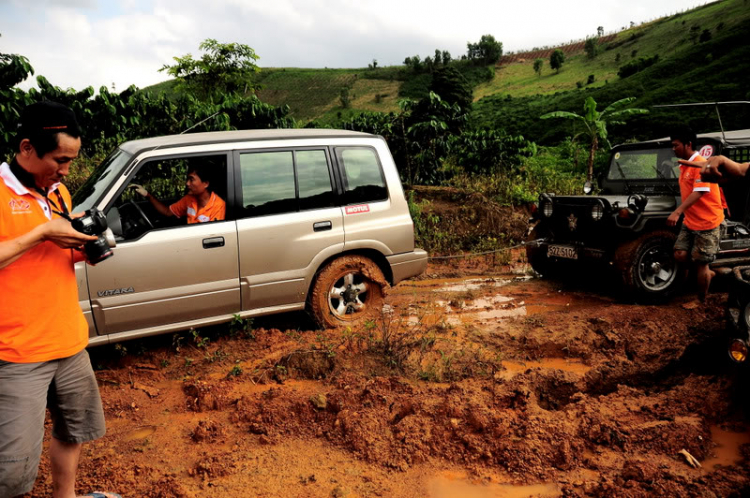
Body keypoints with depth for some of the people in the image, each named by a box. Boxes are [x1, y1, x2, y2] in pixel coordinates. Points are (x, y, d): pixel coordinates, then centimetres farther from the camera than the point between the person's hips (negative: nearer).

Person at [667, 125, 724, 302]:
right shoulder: (684, 166, 10)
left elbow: (698, 193, -27)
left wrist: (677, 212, -36)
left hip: (707, 222, -8)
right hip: (690, 221, 8)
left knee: (700, 264, -2)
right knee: (680, 255, -1)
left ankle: (702, 302, 13)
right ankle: (707, 273, 24)